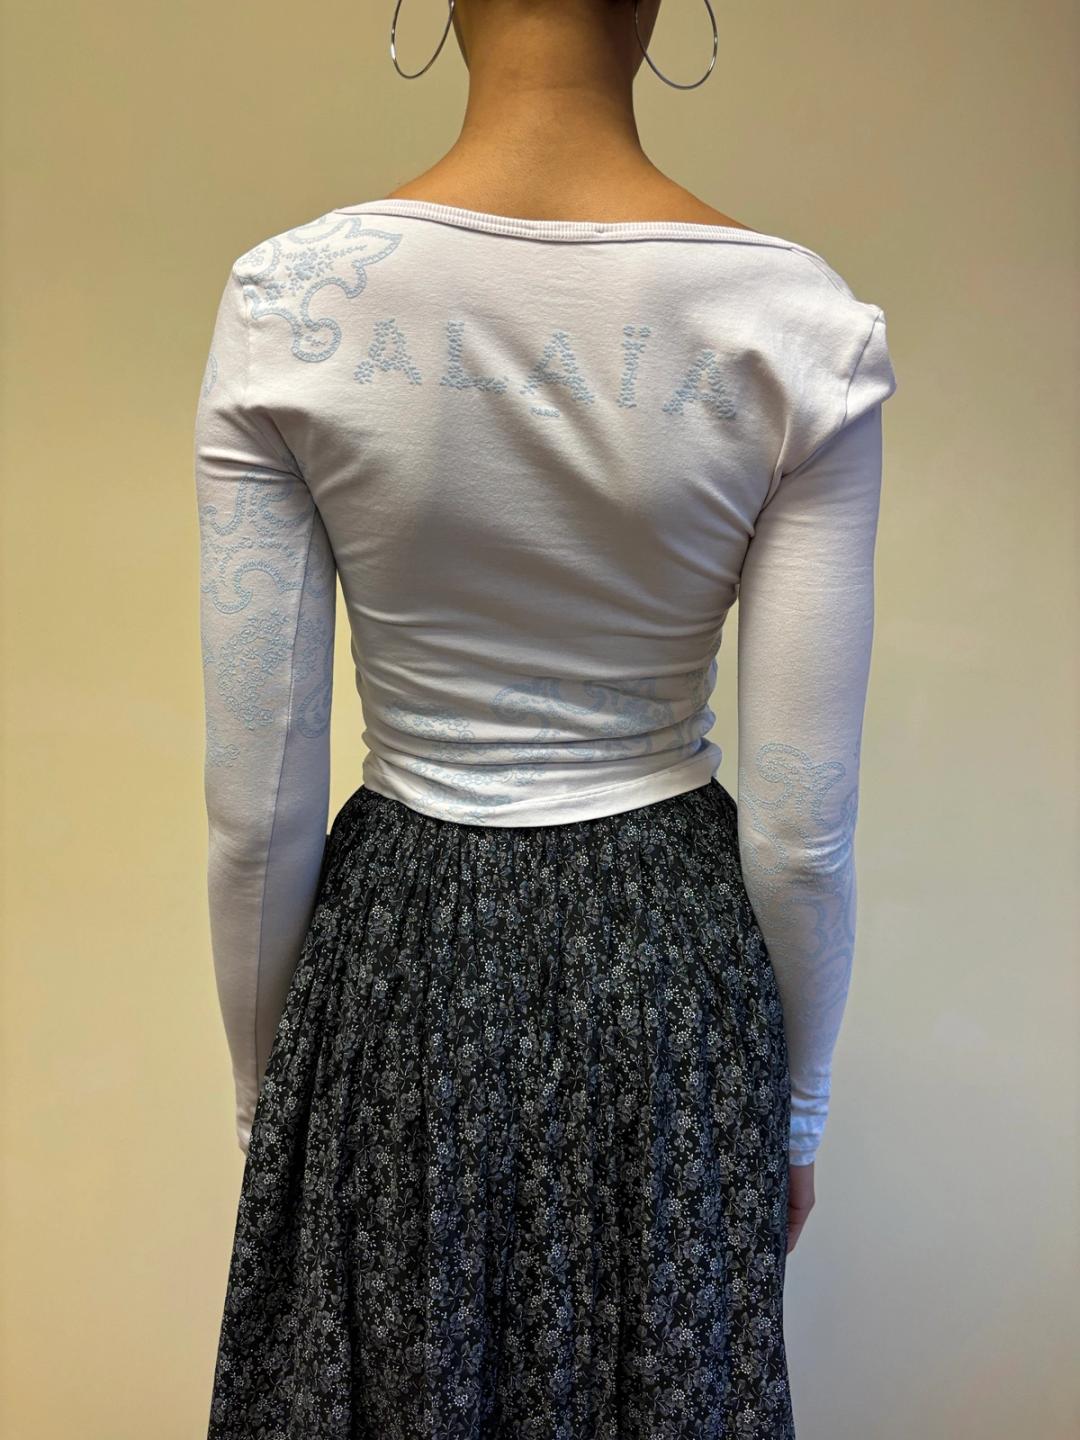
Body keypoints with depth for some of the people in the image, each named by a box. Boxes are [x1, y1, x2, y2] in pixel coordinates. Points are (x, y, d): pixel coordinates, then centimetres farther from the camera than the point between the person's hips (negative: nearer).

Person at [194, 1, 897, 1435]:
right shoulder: (805, 324, -15)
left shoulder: (287, 298, -15)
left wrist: (266, 1089, 7)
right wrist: (797, 1113, 6)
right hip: (671, 959, 0)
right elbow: (802, 824, -12)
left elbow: (258, 801, -11)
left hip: (396, 956, 1)